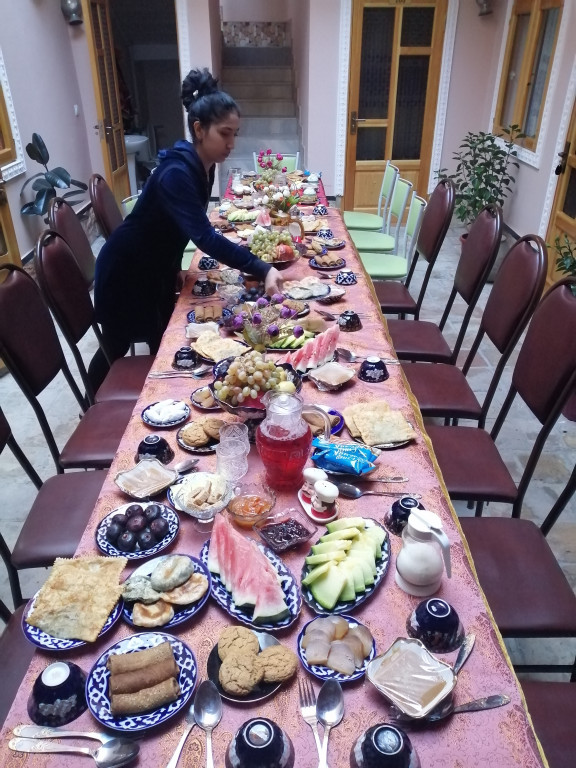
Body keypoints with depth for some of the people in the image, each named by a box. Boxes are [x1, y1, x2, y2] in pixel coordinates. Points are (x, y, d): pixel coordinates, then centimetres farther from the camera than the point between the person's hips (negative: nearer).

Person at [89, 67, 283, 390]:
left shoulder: (204, 166, -4)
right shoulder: (177, 173, -31)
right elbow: (204, 237, -41)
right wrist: (262, 270, -47)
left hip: (159, 267, 8)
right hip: (127, 271, -7)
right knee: (116, 348, 11)